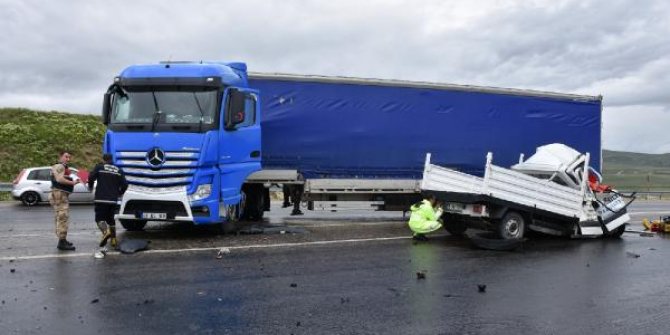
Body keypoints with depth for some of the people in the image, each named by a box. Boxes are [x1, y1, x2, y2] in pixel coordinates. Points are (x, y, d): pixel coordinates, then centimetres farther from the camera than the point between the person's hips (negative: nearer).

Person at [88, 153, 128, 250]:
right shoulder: (119, 170, 11)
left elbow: (91, 177, -9)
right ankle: (113, 240, 15)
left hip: (101, 199, -4)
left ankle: (106, 231, -31)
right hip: (113, 199, 4)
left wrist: (90, 187, 11)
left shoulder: (99, 167, 2)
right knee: (110, 218, 17)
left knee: (100, 218, -2)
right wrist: (119, 193, 24)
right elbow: (125, 184, 6)